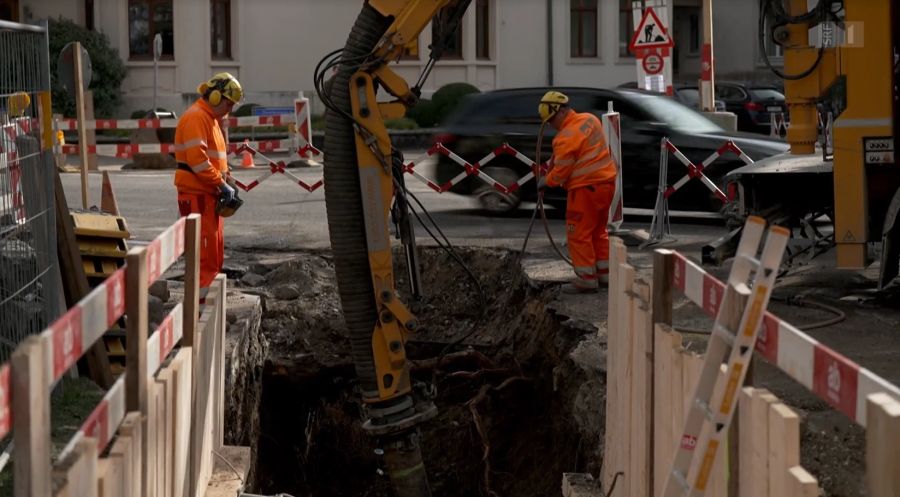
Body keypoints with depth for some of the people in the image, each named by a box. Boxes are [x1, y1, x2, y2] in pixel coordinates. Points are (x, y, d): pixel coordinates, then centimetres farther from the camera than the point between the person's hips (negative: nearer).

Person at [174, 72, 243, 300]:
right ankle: (199, 302, -12)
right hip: (197, 195, -11)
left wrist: (227, 181, 9)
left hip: (210, 195, 11)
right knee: (205, 253, -12)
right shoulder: (196, 117, -14)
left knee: (216, 252, 14)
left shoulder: (212, 119, 19)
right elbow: (197, 159, -24)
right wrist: (222, 185, -20)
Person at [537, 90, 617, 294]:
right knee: (598, 230, 20)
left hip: (585, 188, -9)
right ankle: (605, 272, 26)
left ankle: (586, 279, 3)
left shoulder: (566, 137, -20)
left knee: (579, 234, 1)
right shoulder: (590, 119, 6)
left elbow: (561, 172, -15)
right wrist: (554, 160, 11)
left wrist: (546, 181, 4)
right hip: (606, 182, 9)